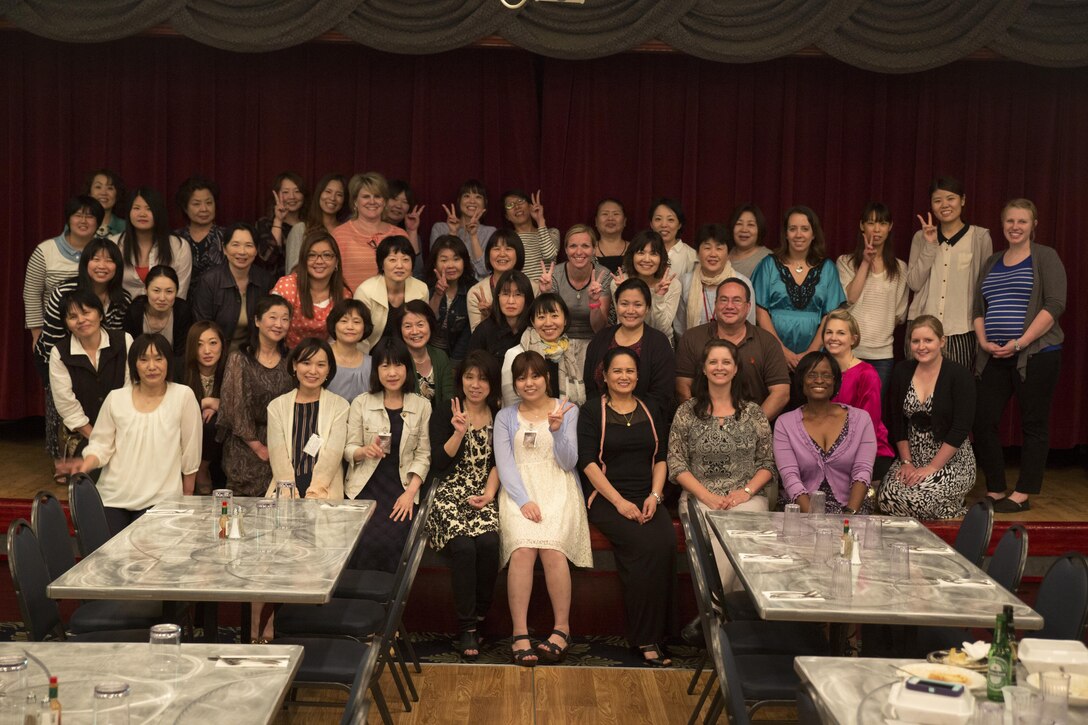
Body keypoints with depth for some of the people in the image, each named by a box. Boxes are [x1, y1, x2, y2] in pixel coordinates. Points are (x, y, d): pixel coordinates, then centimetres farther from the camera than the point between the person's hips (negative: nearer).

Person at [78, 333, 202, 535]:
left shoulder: (183, 396, -2)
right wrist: (85, 466, -12)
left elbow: (190, 452, 4)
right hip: (112, 497, 3)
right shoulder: (116, 399, 6)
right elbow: (101, 445, 9)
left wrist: (187, 495, 9)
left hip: (159, 500, -2)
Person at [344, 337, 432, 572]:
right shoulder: (361, 403, 7)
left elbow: (423, 455, 4)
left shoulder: (422, 406, 7)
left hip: (401, 487, 0)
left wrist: (410, 493, -9)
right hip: (366, 486, 0)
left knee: (392, 541, -25)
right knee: (367, 541, -24)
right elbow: (348, 449, 6)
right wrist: (365, 451, -17)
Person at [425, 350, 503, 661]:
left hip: (483, 495, 2)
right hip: (450, 494, -2)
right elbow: (438, 465, -1)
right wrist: (459, 432, -12)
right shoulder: (443, 415, 7)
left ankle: (479, 614, -11)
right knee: (463, 544, -30)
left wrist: (489, 493, -6)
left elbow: (499, 463, 9)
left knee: (488, 541, -30)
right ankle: (466, 627, -19)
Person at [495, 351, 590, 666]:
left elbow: (569, 463, 5)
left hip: (557, 488, 0)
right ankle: (520, 633, -27)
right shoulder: (505, 417, 15)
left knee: (552, 547, -29)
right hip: (519, 490, 1)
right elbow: (504, 465, 4)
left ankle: (562, 628, -18)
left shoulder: (567, 410, 12)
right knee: (523, 547, -29)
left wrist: (557, 431, -13)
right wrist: (524, 500, -12)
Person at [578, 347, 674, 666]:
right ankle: (645, 638, -20)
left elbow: (661, 458, 15)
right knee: (645, 545, -30)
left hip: (648, 498, 4)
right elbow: (588, 462, -4)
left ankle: (650, 635, -19)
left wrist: (654, 496, -4)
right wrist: (620, 502, -13)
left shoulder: (650, 412, 18)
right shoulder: (592, 411, 5)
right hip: (606, 499, -4)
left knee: (666, 543, -28)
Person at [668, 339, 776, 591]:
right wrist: (707, 496, -9)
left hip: (747, 497, 1)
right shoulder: (687, 411, 11)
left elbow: (768, 463, 11)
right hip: (700, 497, -1)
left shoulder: (753, 412, 13)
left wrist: (747, 491, -7)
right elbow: (676, 464, 4)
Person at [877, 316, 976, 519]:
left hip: (952, 459, -4)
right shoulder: (902, 372, 5)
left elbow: (961, 428, -15)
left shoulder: (958, 375, -9)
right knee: (887, 497, -22)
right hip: (913, 455, 5)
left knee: (919, 498, -30)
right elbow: (896, 422, 6)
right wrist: (906, 462, -4)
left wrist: (932, 468, -18)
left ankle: (951, 510, 4)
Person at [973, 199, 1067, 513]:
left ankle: (1022, 495, 9)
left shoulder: (1045, 257, 0)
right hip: (994, 357, 5)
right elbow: (979, 308, 17)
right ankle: (994, 491, 11)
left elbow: (1055, 305, -10)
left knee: (1034, 425, 1)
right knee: (983, 421, -1)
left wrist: (1020, 342, -17)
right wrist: (984, 342, -1)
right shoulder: (992, 263, 18)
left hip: (1035, 354, -5)